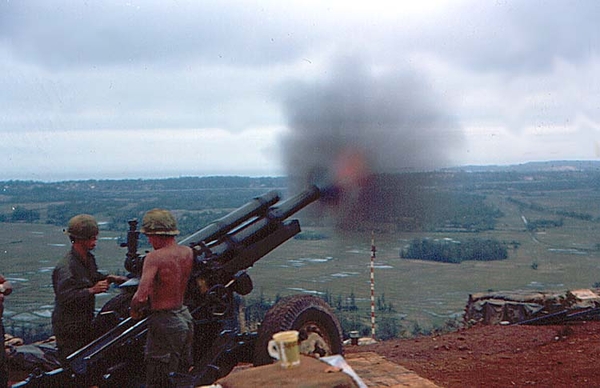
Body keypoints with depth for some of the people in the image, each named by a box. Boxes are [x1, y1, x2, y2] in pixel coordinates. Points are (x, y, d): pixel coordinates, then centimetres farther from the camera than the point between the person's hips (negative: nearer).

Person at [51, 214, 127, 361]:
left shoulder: (89, 258, 9)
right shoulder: (65, 266, -22)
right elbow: (65, 297, -27)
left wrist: (110, 278, 12)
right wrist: (92, 290, -31)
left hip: (85, 324, 9)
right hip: (69, 328, -9)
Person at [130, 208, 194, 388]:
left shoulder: (154, 257, -20)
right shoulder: (188, 252, 2)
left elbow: (141, 297, -28)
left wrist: (134, 311, -5)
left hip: (164, 322, -8)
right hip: (185, 317, 8)